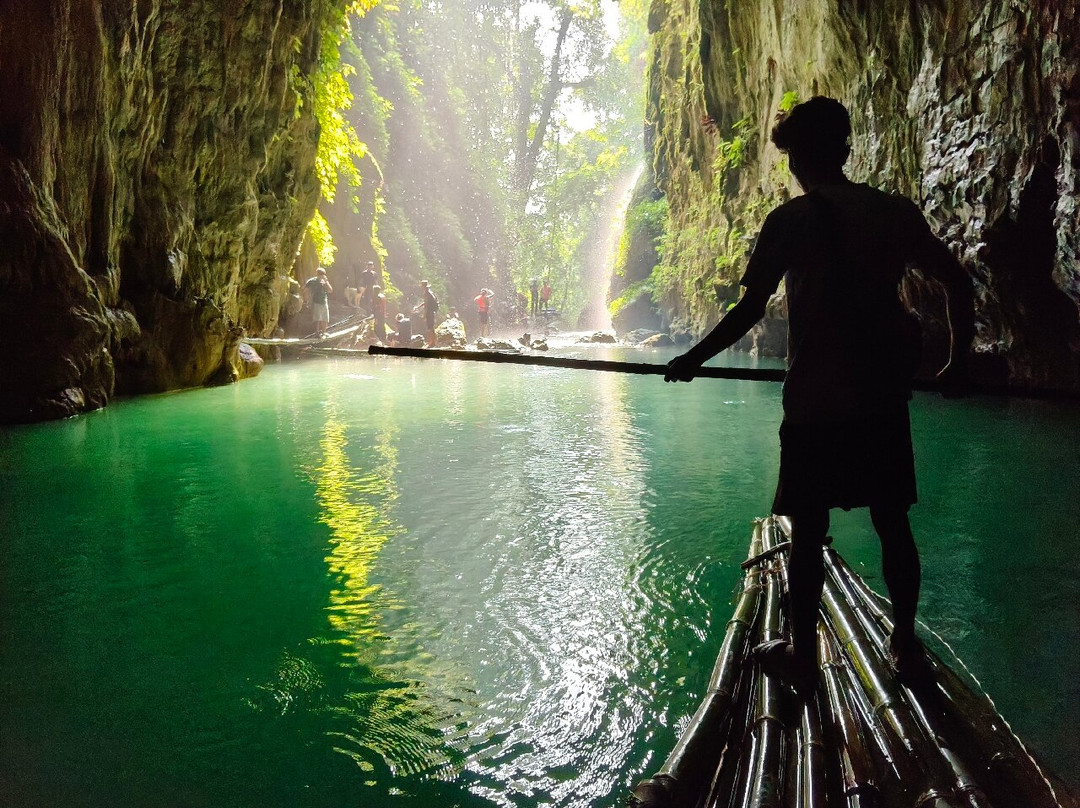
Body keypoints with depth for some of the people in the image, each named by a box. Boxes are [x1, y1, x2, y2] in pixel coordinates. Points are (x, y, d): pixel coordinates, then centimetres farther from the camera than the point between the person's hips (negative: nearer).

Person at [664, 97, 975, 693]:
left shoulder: (792, 219, -7)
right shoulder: (897, 213, 6)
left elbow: (749, 310, -11)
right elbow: (958, 283, 8)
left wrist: (692, 360, 1)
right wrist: (957, 363, 19)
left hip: (815, 402, -4)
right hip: (884, 398, 5)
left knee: (808, 530, 6)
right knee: (892, 522, 14)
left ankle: (802, 654, 16)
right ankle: (905, 645, 26)